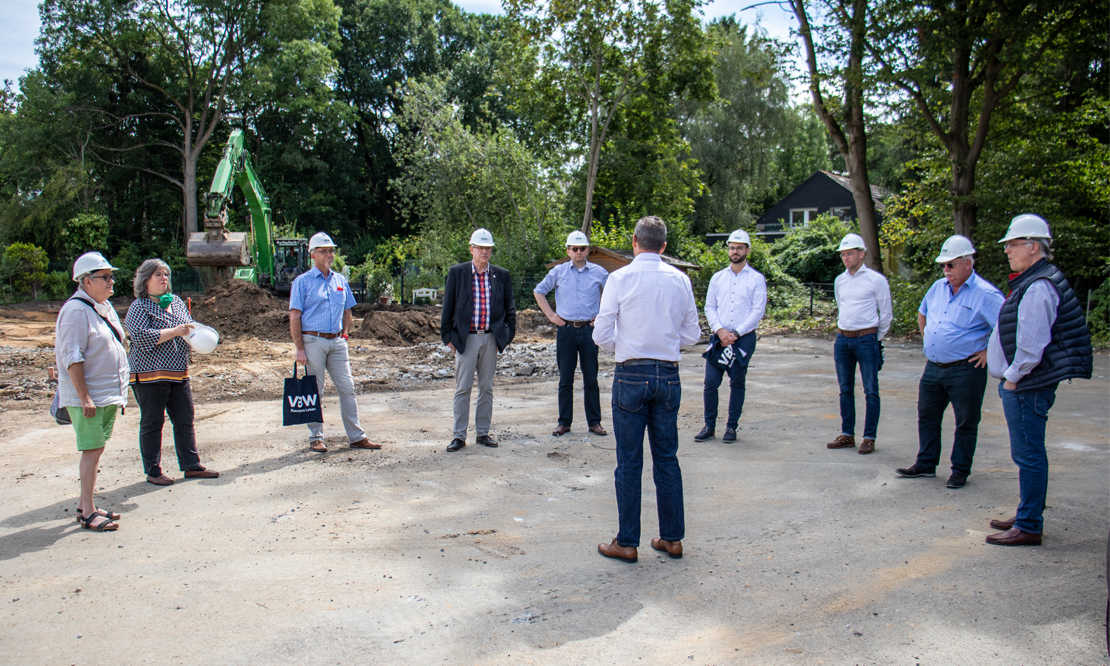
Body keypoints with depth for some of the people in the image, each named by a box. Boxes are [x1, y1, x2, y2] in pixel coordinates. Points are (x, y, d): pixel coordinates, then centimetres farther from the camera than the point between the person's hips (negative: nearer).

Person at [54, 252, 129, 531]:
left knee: (96, 450, 14)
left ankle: (85, 505, 24)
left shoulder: (105, 307, 14)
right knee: (92, 451, -6)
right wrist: (84, 397, -22)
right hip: (88, 397, -9)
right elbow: (72, 358, -19)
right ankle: (88, 513, 2)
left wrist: (120, 392, 19)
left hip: (108, 394, 9)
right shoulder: (75, 310, -14)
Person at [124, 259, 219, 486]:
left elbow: (189, 326, 26)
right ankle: (153, 472, 13)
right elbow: (140, 336, -20)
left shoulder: (176, 302, 13)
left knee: (185, 420, 9)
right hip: (150, 375, -6)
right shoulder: (139, 306, -7)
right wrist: (174, 332, -21)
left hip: (179, 373, 6)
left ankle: (192, 465, 18)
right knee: (152, 424, 4)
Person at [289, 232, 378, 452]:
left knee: (347, 388, 3)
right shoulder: (302, 282, -1)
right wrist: (300, 349, -11)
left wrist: (344, 336, 9)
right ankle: (316, 438, 13)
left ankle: (357, 436, 8)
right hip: (313, 341, -4)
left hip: (337, 342, 4)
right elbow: (294, 317, -5)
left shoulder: (340, 281, 13)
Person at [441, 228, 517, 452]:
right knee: (462, 389, 0)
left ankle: (483, 432, 19)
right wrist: (448, 336, -1)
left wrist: (507, 335, 4)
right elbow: (448, 306, 3)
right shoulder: (456, 272, 2)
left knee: (486, 388, 9)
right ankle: (459, 435, 7)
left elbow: (509, 308, 12)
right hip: (465, 339, -2)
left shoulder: (501, 275, 7)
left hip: (491, 339, 2)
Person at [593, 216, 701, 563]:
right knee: (667, 457, 13)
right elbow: (692, 335, 7)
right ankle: (672, 537, 22)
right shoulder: (680, 280, 3)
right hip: (668, 375, 3)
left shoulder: (620, 278, -7)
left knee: (629, 461, 4)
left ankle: (627, 543, 12)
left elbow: (602, 335, -7)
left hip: (632, 376, -3)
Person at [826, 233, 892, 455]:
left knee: (871, 391, -1)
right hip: (843, 339, 5)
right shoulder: (839, 281, 11)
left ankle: (869, 438, 5)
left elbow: (886, 313, 2)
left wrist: (876, 338, 6)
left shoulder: (876, 280, -5)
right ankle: (847, 435, 18)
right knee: (845, 390, 10)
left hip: (867, 340, -5)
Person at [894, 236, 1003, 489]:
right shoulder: (938, 287, 8)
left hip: (965, 371, -7)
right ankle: (926, 464, 27)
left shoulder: (985, 294, -14)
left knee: (965, 423, 7)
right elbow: (922, 314, 26)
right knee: (927, 417, 14)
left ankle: (960, 470, 20)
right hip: (933, 367, 7)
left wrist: (989, 352, -15)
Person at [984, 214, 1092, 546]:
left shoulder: (1038, 287, -18)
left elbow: (1032, 345, -24)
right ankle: (1027, 517, 28)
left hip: (1027, 387, -11)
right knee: (1028, 454, 17)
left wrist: (1012, 377, -14)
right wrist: (1011, 377, 18)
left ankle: (1029, 528, 4)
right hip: (1023, 384, 11)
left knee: (1028, 455, -4)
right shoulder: (1031, 282, 15)